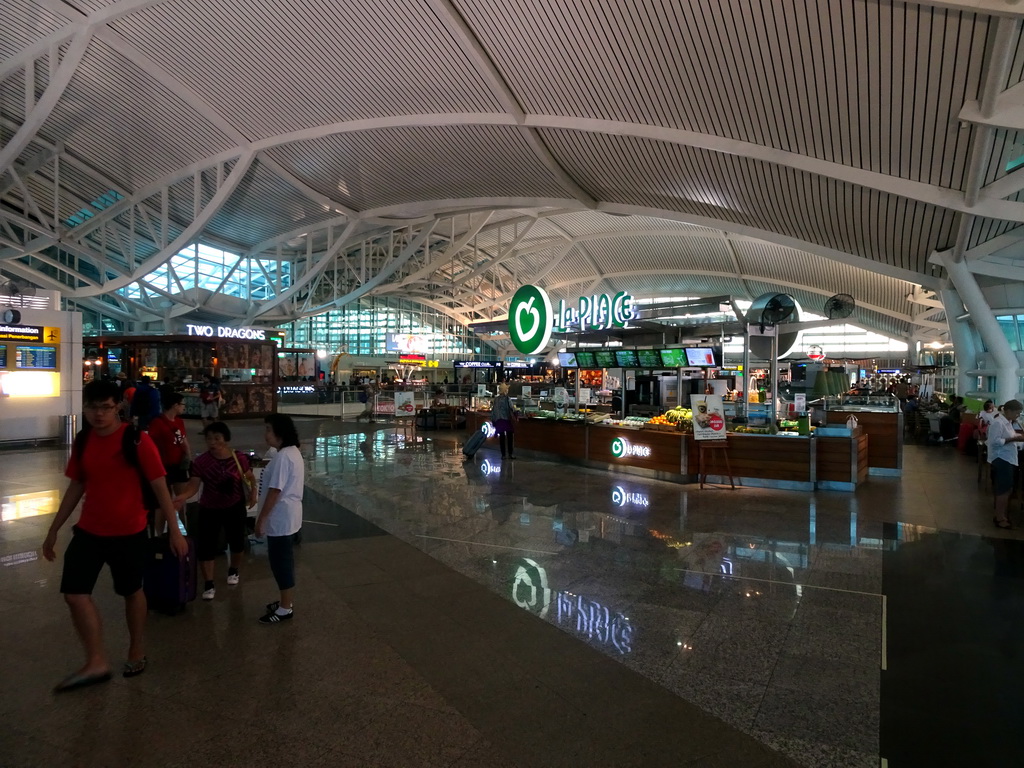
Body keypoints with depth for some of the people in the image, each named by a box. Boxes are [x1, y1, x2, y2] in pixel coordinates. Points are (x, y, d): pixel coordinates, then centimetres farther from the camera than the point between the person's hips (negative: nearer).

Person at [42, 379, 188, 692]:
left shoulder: (137, 440, -16)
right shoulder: (82, 441, 0)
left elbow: (159, 487, -14)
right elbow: (76, 487, 12)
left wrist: (175, 531, -15)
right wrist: (53, 530, 14)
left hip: (129, 533, -5)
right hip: (88, 531, 5)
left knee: (132, 592, 12)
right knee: (74, 593, 0)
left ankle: (137, 652, 33)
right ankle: (96, 663, 17)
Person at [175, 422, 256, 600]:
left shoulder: (239, 458, -13)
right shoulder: (201, 461, -16)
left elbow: (250, 477, 4)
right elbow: (193, 485, -20)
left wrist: (253, 493, -6)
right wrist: (181, 496, -38)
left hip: (235, 508, 1)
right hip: (209, 509, -1)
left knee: (237, 543, 14)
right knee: (205, 546, -2)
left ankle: (233, 571, 43)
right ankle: (208, 584, 15)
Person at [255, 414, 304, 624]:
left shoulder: (282, 457, -23)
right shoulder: (293, 452, 9)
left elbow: (275, 491, -23)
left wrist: (261, 519, -17)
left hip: (280, 518, -10)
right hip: (288, 516, 10)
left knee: (280, 562, 2)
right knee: (284, 560, 19)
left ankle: (285, 608, 14)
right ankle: (286, 602, 31)